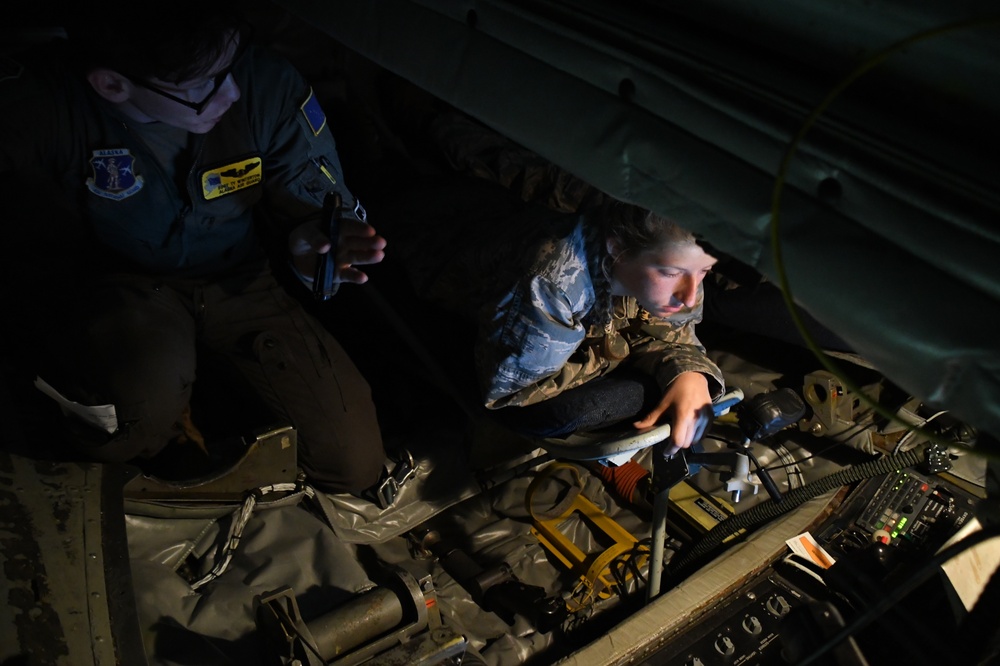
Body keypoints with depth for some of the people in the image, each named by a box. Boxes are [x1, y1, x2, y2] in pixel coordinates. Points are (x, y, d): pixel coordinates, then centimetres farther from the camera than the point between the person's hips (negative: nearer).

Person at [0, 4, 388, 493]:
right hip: (114, 285, -2)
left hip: (239, 281, 3)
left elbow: (330, 208, -7)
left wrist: (307, 250, -28)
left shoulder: (267, 85, -20)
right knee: (149, 388, -41)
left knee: (355, 464, -2)